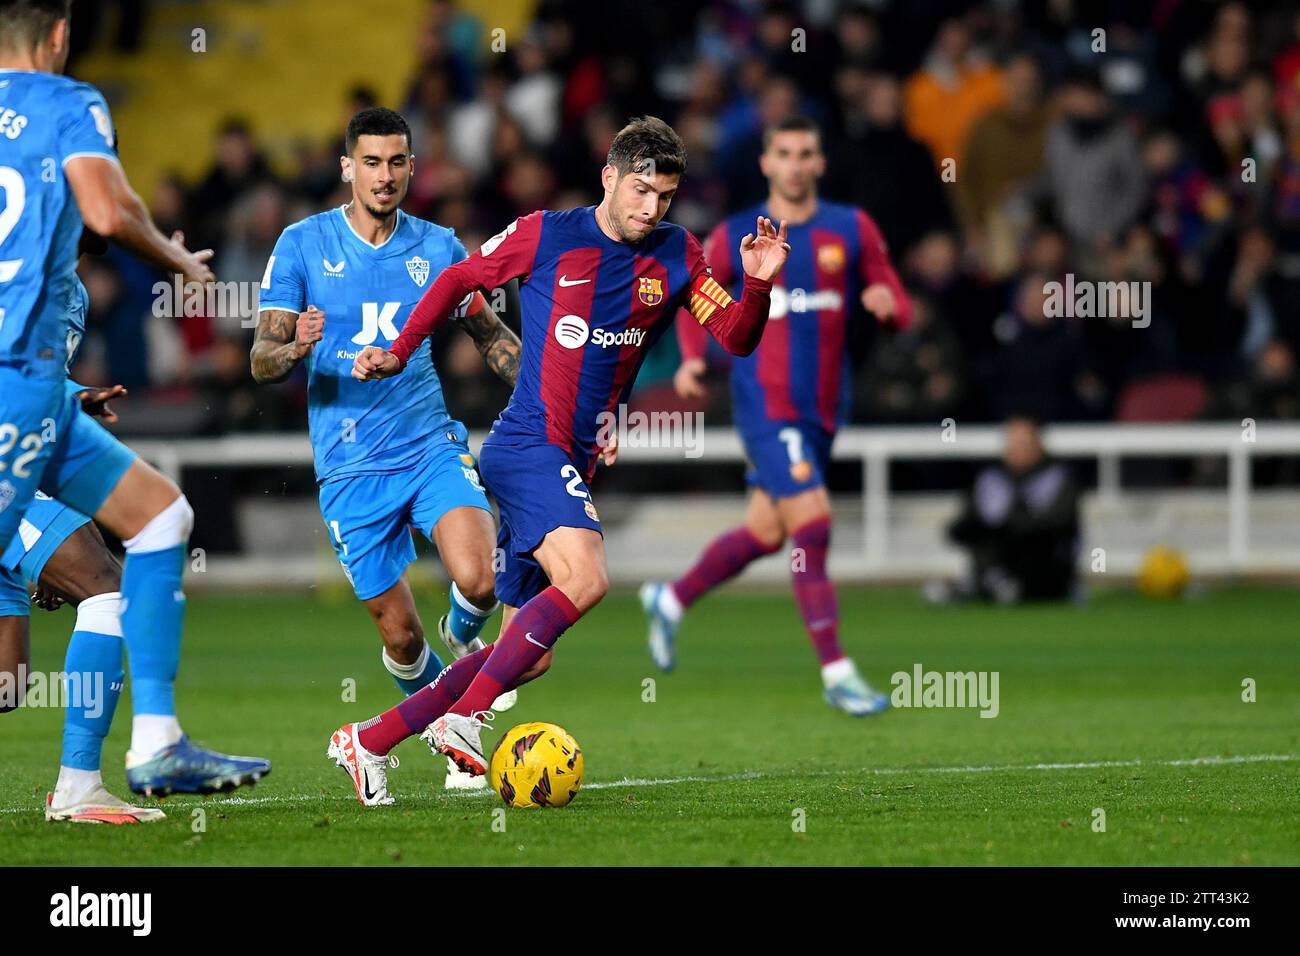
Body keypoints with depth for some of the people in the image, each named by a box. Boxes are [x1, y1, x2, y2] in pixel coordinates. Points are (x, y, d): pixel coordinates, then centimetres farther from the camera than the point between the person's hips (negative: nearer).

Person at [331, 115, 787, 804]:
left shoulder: (677, 257, 8)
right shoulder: (544, 235, -3)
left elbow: (735, 339, 3)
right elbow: (460, 280, 11)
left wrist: (757, 285, -15)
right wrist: (399, 353, 11)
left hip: (574, 463, 7)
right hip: (527, 444, -7)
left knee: (528, 654, 7)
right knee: (585, 577, -31)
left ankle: (370, 740, 18)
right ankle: (462, 720, -27)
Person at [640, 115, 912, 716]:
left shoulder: (852, 230, 5)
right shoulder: (735, 237, 0)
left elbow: (901, 311, 6)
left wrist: (887, 302, -19)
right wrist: (693, 359, -6)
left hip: (824, 408, 4)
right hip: (765, 403, -4)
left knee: (765, 535, 12)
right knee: (812, 526, -17)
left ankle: (670, 600, 38)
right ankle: (837, 674, -12)